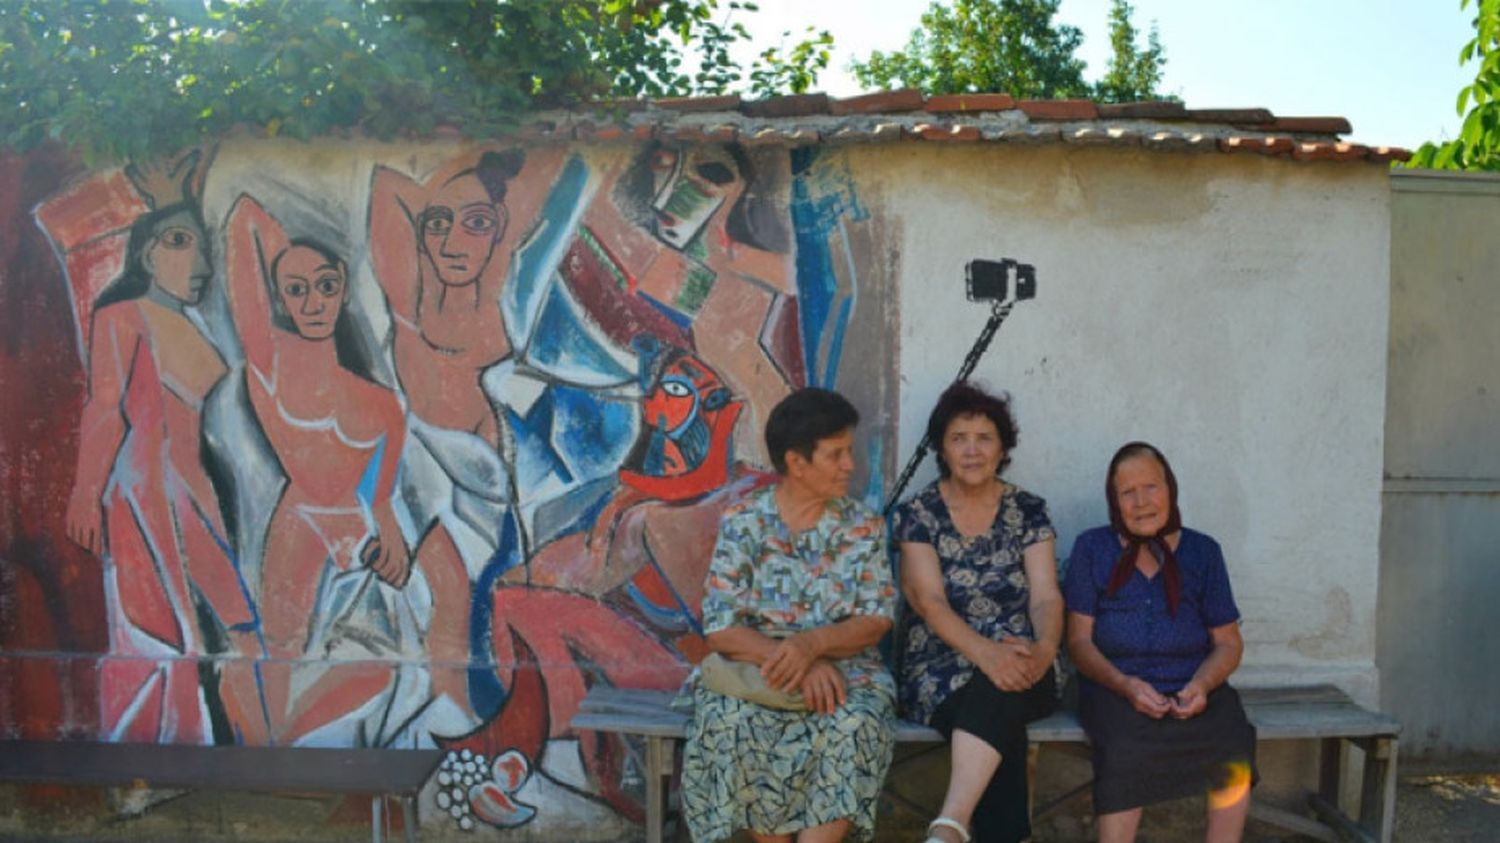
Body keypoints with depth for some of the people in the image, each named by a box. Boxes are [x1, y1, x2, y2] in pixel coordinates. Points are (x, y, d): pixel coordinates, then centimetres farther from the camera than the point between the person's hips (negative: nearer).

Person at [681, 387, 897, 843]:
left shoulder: (865, 526, 2)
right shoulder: (742, 522, -4)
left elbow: (876, 621, -3)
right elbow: (720, 630, -9)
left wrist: (811, 643, -23)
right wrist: (800, 664, -22)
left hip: (843, 670, 1)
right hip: (756, 668, -1)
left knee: (856, 725, -32)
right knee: (736, 723, -33)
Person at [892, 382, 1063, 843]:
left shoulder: (1029, 510, 6)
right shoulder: (917, 514, 0)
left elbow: (1046, 595, -4)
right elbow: (929, 601, -11)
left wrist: (1045, 649, -28)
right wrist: (986, 652, -30)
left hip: (1018, 664, 1)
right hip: (942, 668, -1)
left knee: (1001, 691, -36)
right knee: (1000, 715, -35)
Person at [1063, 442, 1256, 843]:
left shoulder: (1202, 551, 12)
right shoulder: (1092, 548, 7)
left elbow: (1228, 642, 11)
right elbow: (1079, 639, 3)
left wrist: (1202, 684, -11)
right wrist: (1126, 685, -15)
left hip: (1194, 689, 2)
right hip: (1116, 687, -1)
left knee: (1234, 751, -29)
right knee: (1127, 750, -34)